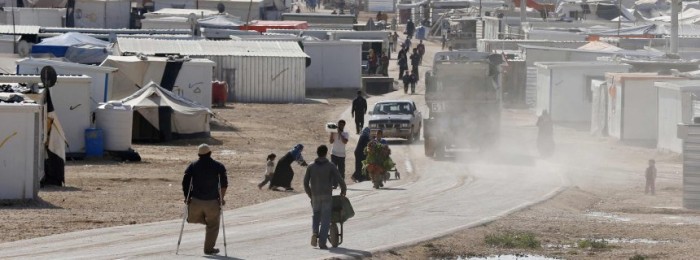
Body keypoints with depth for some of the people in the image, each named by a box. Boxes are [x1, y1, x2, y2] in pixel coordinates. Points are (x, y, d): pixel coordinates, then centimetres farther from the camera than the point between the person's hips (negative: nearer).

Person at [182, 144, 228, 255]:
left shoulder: (192, 166, 2)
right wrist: (221, 198, 3)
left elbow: (185, 183, -2)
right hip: (212, 202, -1)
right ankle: (209, 248, 12)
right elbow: (224, 184, -7)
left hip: (196, 201, 1)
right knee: (213, 226, 12)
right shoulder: (218, 166, -2)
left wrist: (187, 197, 7)